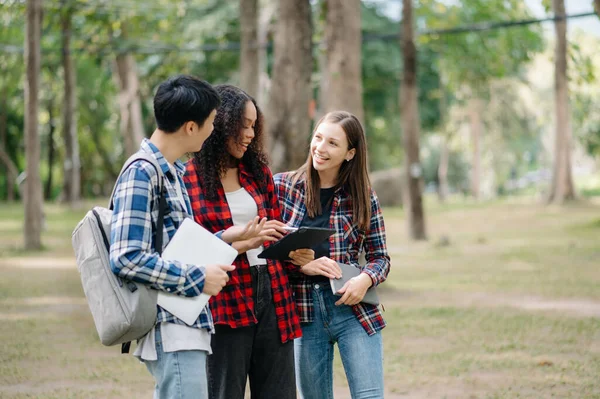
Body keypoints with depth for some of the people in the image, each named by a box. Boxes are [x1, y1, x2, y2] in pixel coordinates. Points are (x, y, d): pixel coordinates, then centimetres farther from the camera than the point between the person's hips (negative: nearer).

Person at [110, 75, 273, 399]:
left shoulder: (174, 172, 15)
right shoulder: (141, 174, -14)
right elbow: (127, 259, -21)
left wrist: (227, 237, 11)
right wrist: (198, 279, -16)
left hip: (187, 325, 10)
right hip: (171, 332, -10)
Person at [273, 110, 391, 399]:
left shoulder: (362, 197, 2)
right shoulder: (282, 186, 0)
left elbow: (380, 257, 6)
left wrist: (366, 279, -15)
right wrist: (300, 264, -16)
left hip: (353, 308, -1)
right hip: (304, 312, 1)